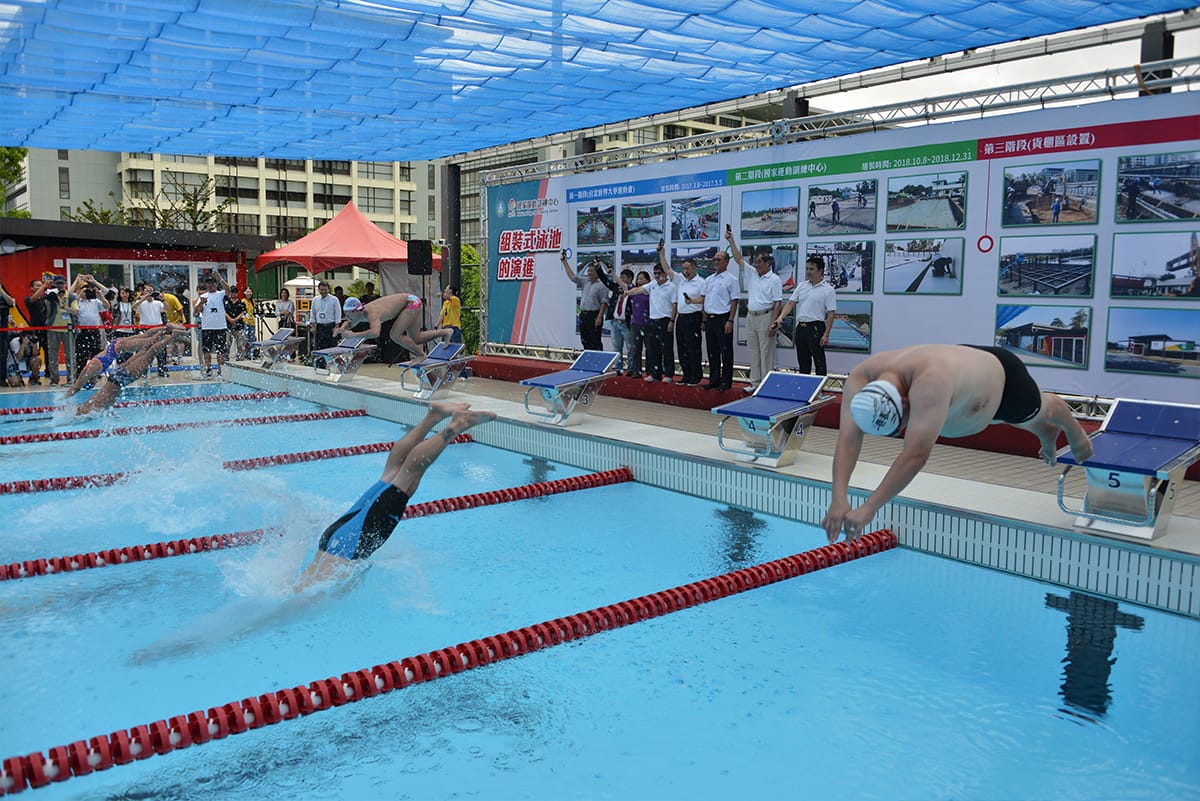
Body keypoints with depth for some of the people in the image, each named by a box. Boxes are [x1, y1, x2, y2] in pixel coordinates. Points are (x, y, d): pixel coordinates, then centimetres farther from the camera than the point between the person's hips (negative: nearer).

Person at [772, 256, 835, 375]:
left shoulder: (828, 290, -6)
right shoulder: (801, 286, 11)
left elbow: (830, 314, -8)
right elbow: (790, 303, 7)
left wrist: (826, 335, -14)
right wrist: (781, 317, -9)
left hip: (816, 328, -6)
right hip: (800, 328, 6)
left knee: (819, 362, -1)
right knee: (803, 362, 13)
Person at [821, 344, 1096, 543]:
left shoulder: (930, 382, -55)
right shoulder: (860, 379, -38)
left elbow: (917, 454, -60)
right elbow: (848, 439, -42)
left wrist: (869, 508, -63)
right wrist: (839, 499, -55)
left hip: (1000, 372, -5)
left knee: (1037, 410, 30)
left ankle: (1073, 429, 66)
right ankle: (1047, 433, 72)